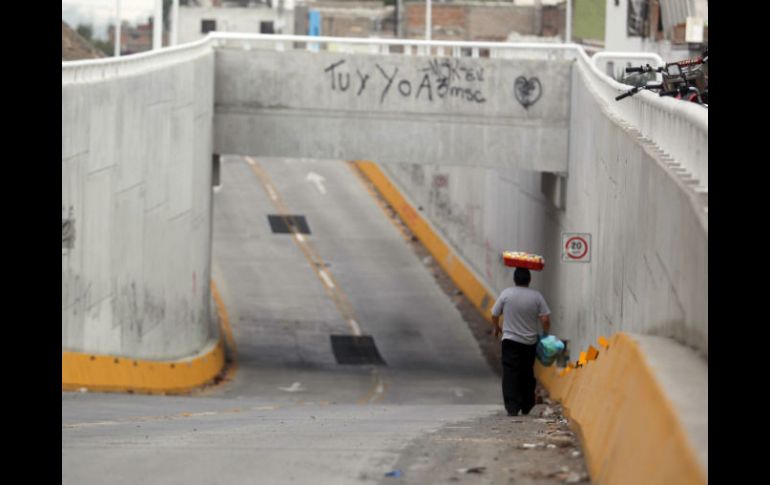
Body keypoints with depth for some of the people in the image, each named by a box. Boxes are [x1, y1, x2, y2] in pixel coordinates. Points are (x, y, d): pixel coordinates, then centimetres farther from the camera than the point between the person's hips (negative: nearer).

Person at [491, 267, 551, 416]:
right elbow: (545, 319, -9)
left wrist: (497, 328, 22)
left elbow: (494, 315, 1)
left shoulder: (506, 294, -7)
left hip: (510, 341, -2)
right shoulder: (536, 296, -5)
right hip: (530, 342, 2)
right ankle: (526, 407, 24)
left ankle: (512, 407, -11)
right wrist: (545, 334, 10)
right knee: (527, 374, 17)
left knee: (510, 374, -1)